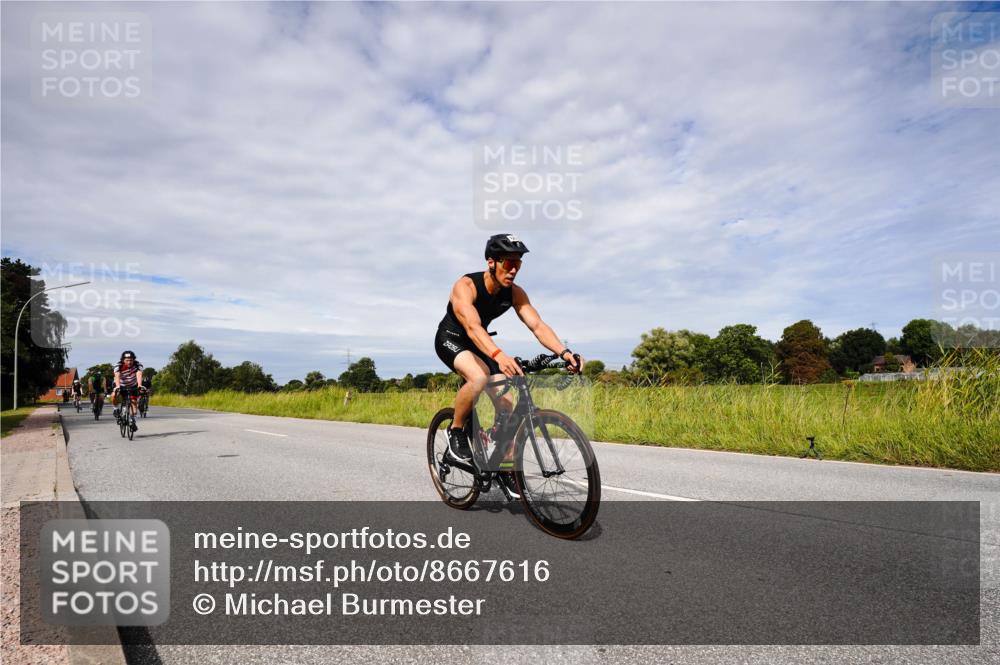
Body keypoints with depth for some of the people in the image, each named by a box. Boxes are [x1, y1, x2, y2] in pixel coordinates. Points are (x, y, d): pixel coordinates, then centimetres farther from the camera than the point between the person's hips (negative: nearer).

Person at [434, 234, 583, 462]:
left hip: (479, 344, 5)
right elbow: (472, 327, -46)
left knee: (506, 405, -7)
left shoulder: (515, 293, -14)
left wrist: (564, 352, -41)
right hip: (450, 339, -5)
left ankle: (507, 464, 8)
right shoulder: (465, 286, -30)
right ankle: (455, 431, -11)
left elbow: (538, 325, -23)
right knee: (479, 376, -36)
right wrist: (499, 355, -64)